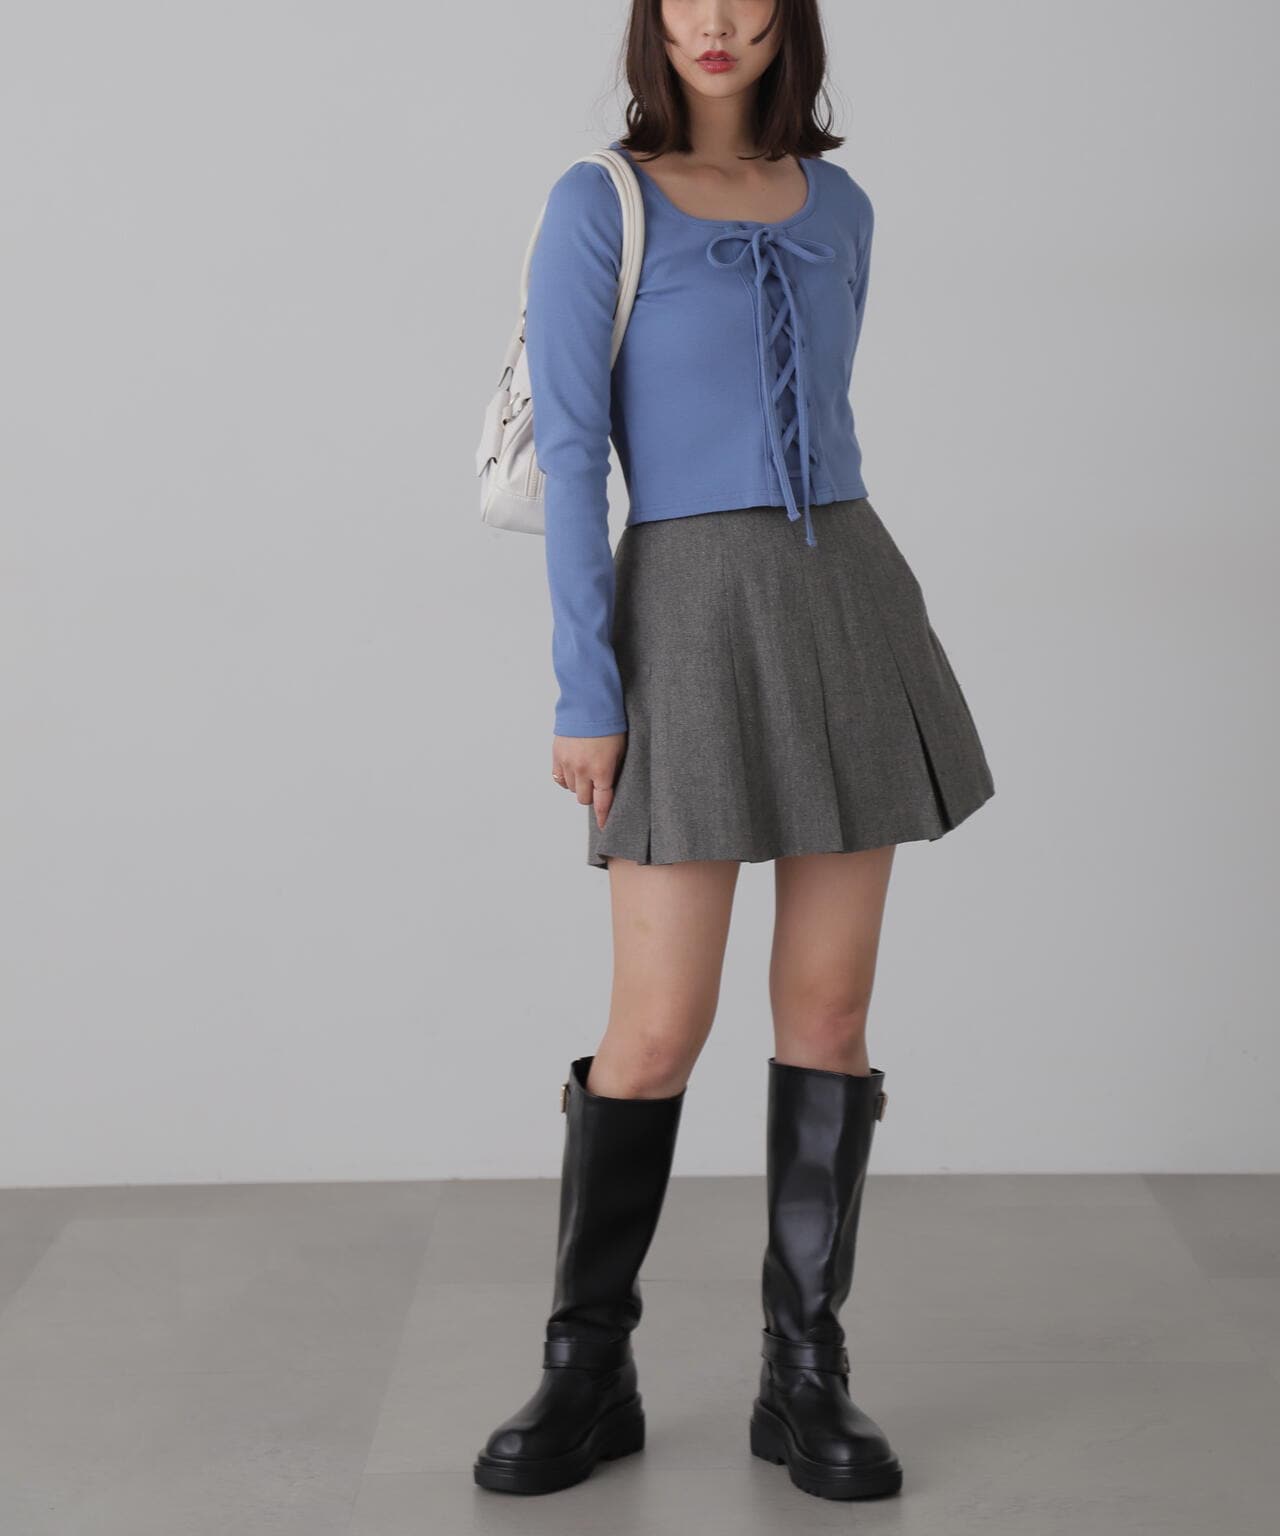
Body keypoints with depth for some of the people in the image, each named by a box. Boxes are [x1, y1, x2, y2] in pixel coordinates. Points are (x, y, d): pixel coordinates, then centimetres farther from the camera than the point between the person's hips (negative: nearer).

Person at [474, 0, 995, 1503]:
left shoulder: (836, 206, 13)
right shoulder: (595, 205, -2)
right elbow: (571, 455, -7)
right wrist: (586, 695, -12)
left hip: (846, 607, 4)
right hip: (689, 620, -4)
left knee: (829, 1005, 2)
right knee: (659, 1031, -6)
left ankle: (804, 1376, 13)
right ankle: (588, 1372, 13)